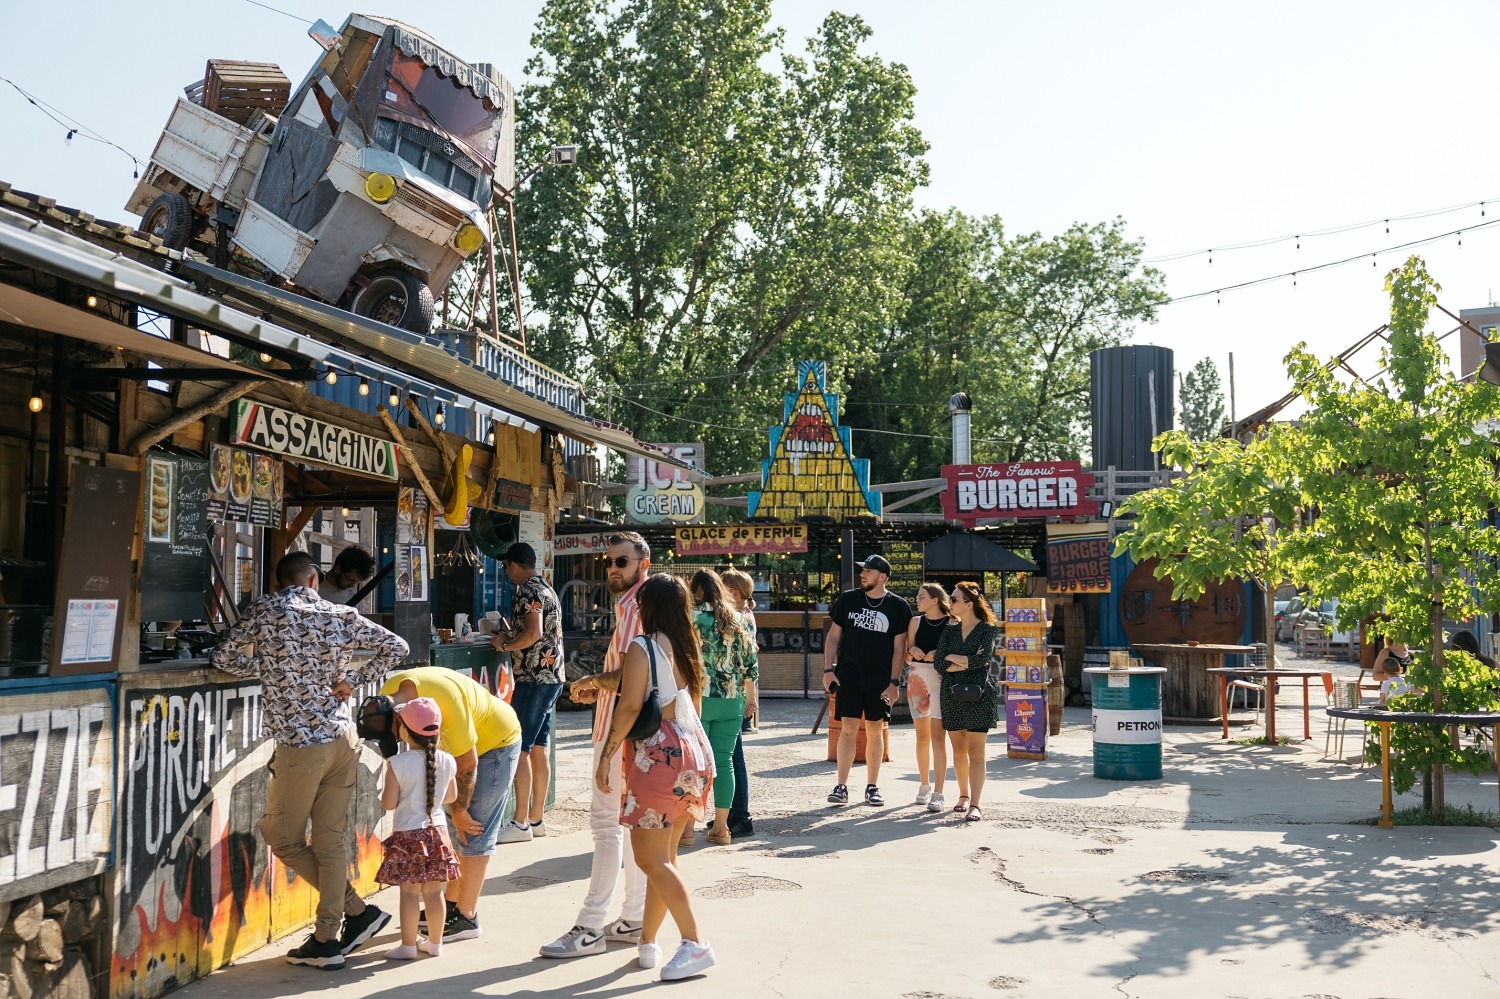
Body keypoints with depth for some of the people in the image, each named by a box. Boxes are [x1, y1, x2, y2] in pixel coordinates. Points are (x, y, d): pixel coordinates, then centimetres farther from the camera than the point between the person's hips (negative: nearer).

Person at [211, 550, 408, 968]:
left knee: (284, 839, 13)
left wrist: (266, 666, 14)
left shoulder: (266, 612, -4)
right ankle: (326, 940, 17)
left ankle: (358, 910, 14)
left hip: (299, 746, -4)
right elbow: (396, 647, 7)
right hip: (343, 738, 5)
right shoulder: (341, 616, 3)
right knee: (331, 840, 11)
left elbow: (225, 658, 3)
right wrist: (353, 679, 6)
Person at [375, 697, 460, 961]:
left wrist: (383, 793, 9)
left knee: (410, 892, 3)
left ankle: (408, 945, 10)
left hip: (407, 833, -4)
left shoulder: (398, 764, -17)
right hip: (437, 831, 4)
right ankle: (435, 942, 22)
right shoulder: (447, 761, -3)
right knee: (433, 891, 12)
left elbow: (388, 804, -13)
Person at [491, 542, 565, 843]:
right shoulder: (547, 589, 18)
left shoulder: (528, 590, -12)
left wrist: (504, 645, -10)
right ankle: (536, 819, 16)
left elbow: (533, 633, -24)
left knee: (520, 749, -6)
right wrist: (510, 637, 20)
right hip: (551, 677, 10)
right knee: (538, 749, 12)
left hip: (533, 679, -10)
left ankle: (521, 823, -4)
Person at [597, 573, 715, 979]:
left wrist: (607, 755, -11)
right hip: (695, 750, 8)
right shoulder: (688, 648, 13)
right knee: (665, 855, 14)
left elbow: (630, 706, -17)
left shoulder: (642, 647, -9)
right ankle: (647, 942, 22)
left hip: (661, 755, -8)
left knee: (650, 858, -4)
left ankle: (695, 944, -6)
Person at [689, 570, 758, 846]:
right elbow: (750, 663, 10)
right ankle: (721, 828, 14)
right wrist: (750, 697, 19)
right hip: (731, 701, 4)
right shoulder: (737, 619, 7)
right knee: (724, 761, 9)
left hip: (696, 699, -4)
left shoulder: (689, 618, -6)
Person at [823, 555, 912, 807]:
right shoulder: (848, 599, 4)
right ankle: (841, 786, -2)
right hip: (848, 676, 1)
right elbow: (833, 636, 8)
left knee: (875, 731, 6)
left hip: (880, 680, 0)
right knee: (848, 729, -4)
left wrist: (894, 682, -6)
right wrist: (828, 669, -1)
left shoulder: (898, 607, 0)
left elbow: (899, 648, 0)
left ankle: (872, 787, 15)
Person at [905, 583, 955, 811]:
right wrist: (912, 651, -8)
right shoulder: (916, 622, 10)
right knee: (922, 735, 10)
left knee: (937, 735, -9)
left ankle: (938, 794, -9)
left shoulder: (952, 623, 0)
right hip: (917, 676, 4)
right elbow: (907, 658, 13)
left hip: (941, 678, -4)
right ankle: (924, 785, 25)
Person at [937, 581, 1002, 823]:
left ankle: (974, 805, -11)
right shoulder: (950, 631, 11)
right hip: (951, 694, 4)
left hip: (978, 694, -4)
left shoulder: (988, 629, -1)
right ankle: (963, 795, 26)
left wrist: (951, 657, -5)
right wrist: (965, 663, -12)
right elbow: (939, 663, 0)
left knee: (975, 751, -7)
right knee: (958, 748, 9)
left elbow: (983, 658, -15)